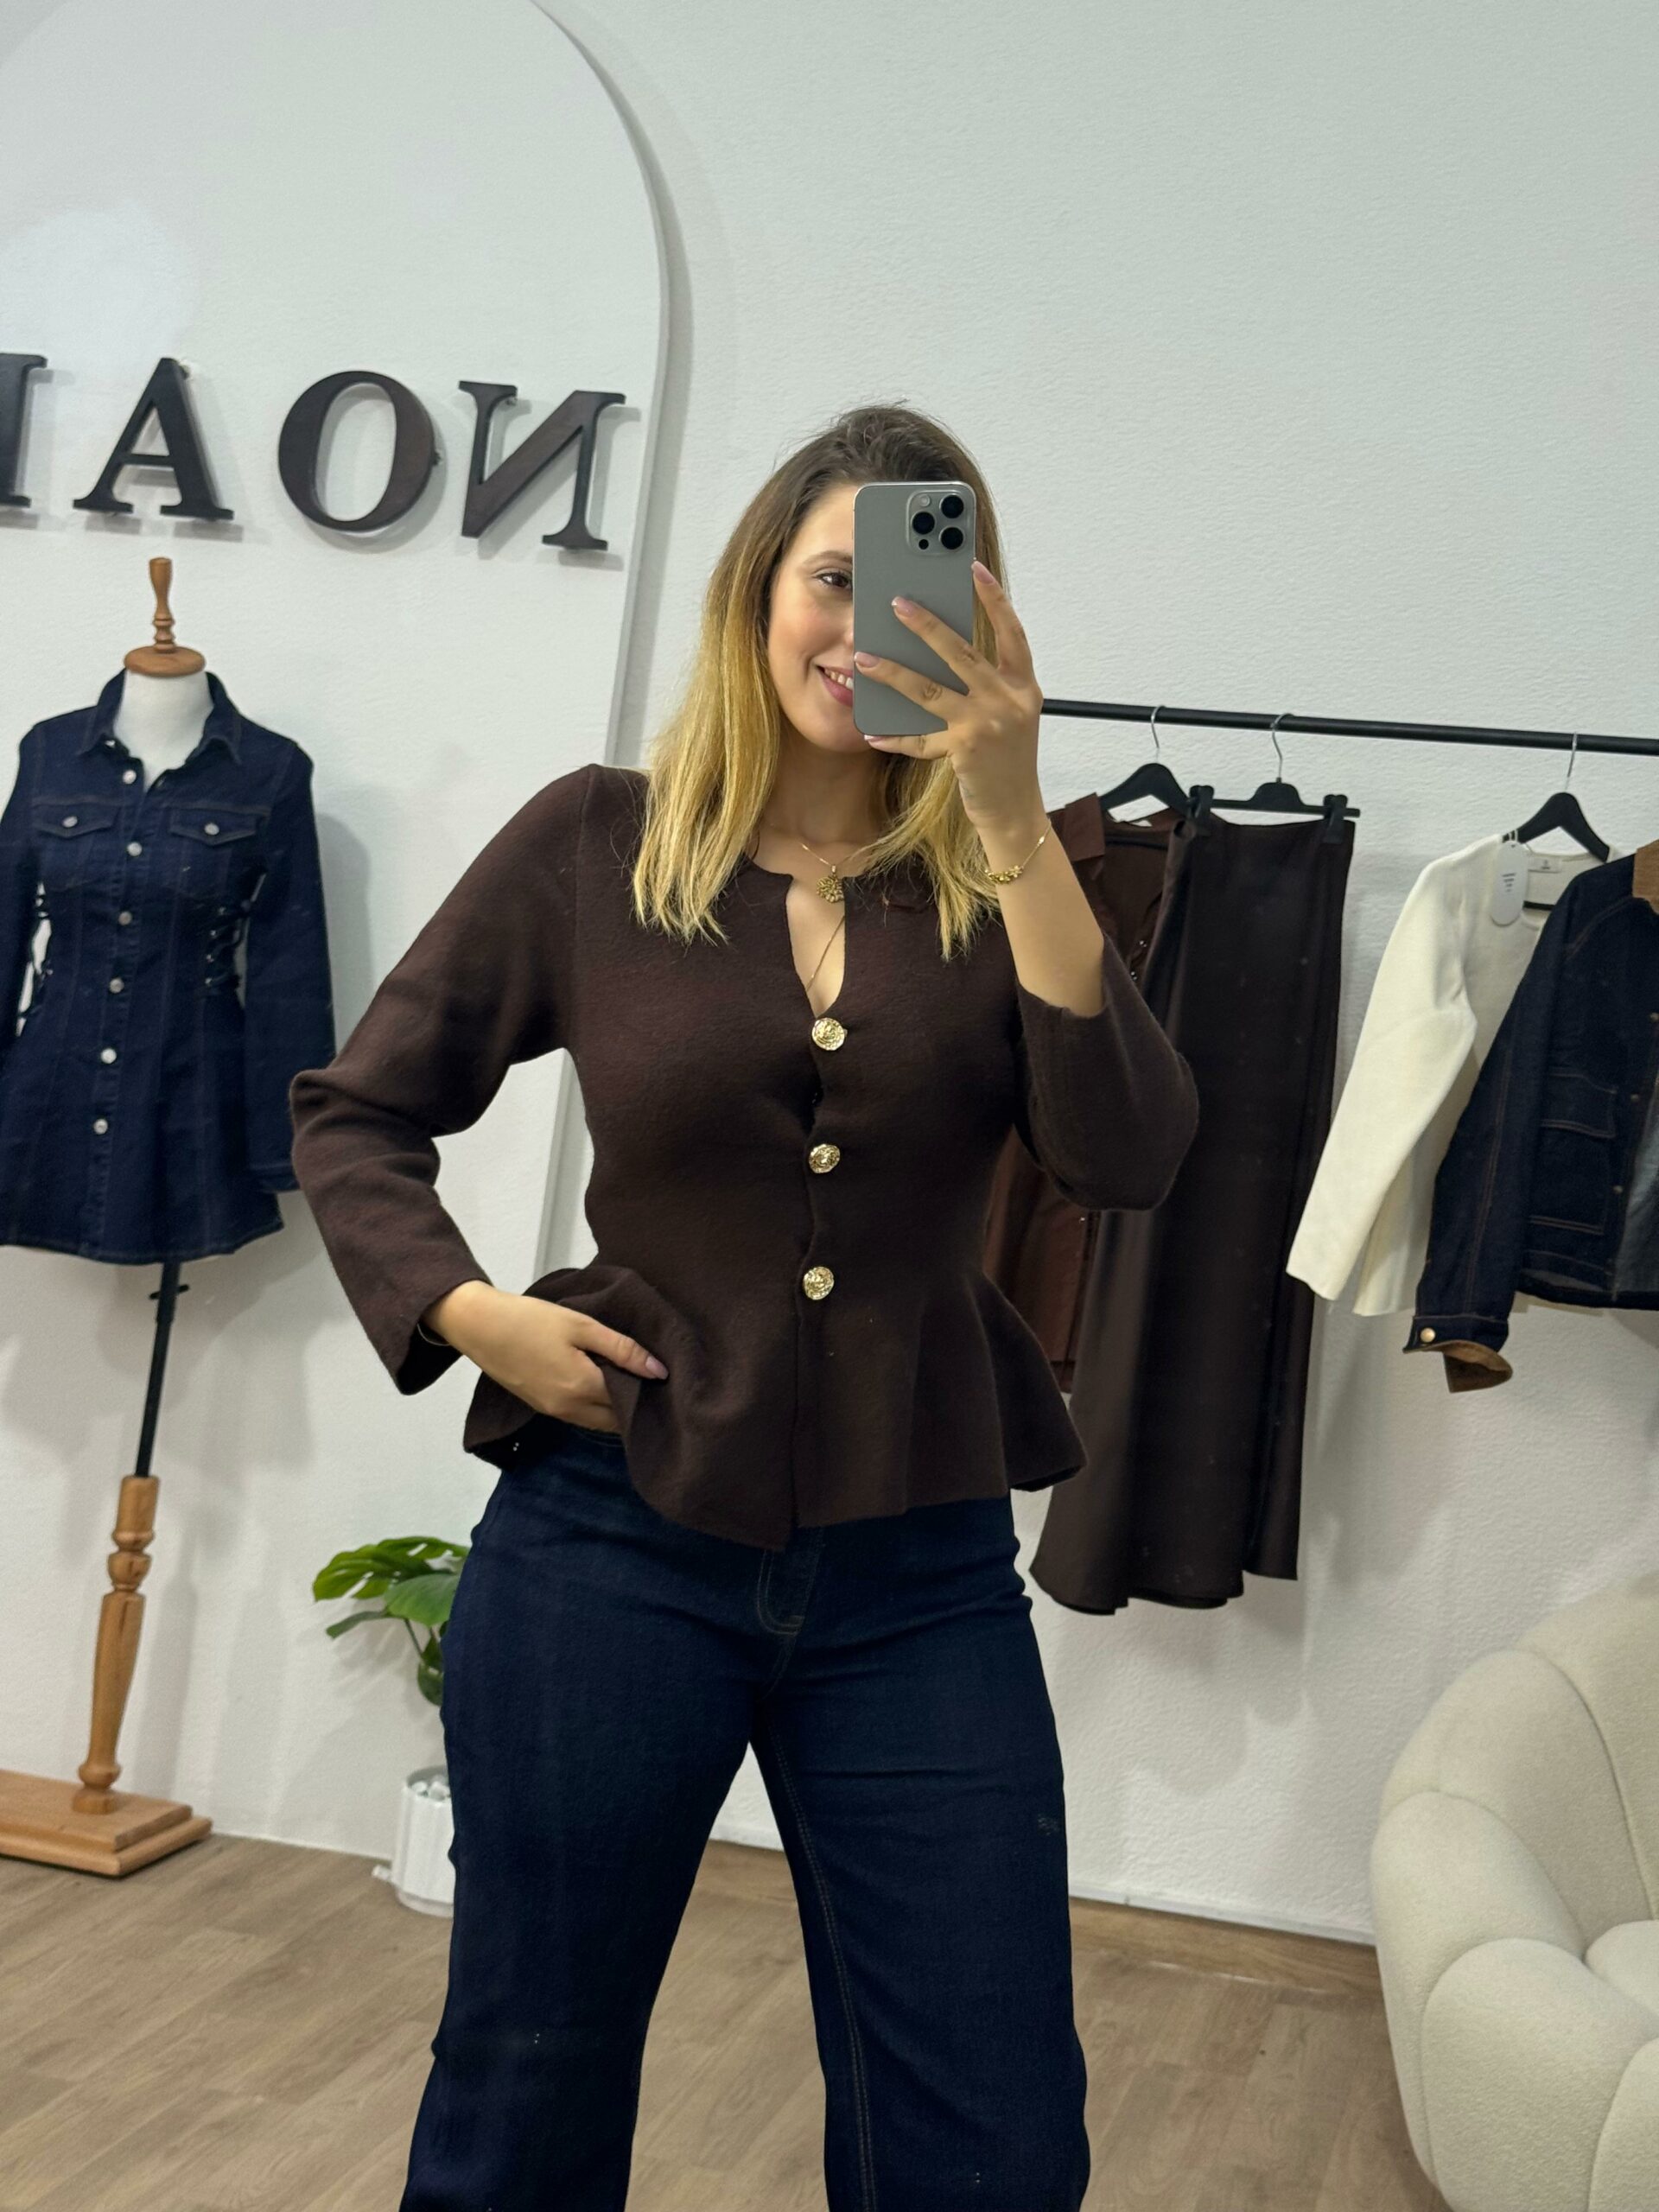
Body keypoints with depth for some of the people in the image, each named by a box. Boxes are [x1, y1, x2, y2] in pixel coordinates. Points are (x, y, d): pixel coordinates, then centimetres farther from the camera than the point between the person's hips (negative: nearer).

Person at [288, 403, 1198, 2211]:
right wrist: (467, 1310, -9)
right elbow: (354, 1113, 8)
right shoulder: (596, 840, -1)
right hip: (614, 1540, -1)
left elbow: (1127, 1160, -15)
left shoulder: (995, 885, 1)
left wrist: (1016, 822, -21)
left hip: (919, 1574, 1)